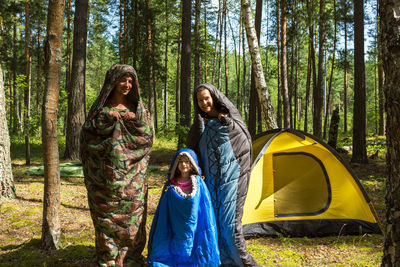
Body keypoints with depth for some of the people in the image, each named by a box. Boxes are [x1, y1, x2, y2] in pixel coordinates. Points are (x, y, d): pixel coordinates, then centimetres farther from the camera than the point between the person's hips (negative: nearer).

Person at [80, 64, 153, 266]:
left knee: (132, 218, 2)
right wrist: (106, 120, -10)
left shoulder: (138, 108, 10)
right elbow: (87, 133, 1)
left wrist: (135, 122, -9)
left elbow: (148, 138, 5)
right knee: (106, 219, 1)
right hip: (105, 176, -1)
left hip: (132, 177, 1)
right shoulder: (101, 107, 7)